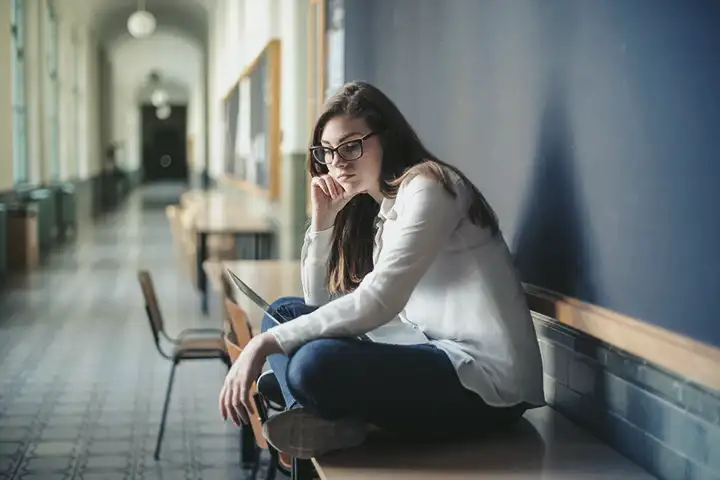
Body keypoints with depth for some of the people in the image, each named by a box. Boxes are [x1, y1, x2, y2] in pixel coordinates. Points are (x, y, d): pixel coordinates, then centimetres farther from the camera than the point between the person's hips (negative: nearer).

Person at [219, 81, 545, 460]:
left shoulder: (426, 188, -12)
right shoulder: (376, 207, 15)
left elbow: (377, 302, -23)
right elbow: (319, 302, 17)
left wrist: (266, 343, -22)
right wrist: (323, 219, 3)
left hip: (485, 378, -10)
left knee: (314, 363, -32)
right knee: (284, 312, 9)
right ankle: (318, 416, -14)